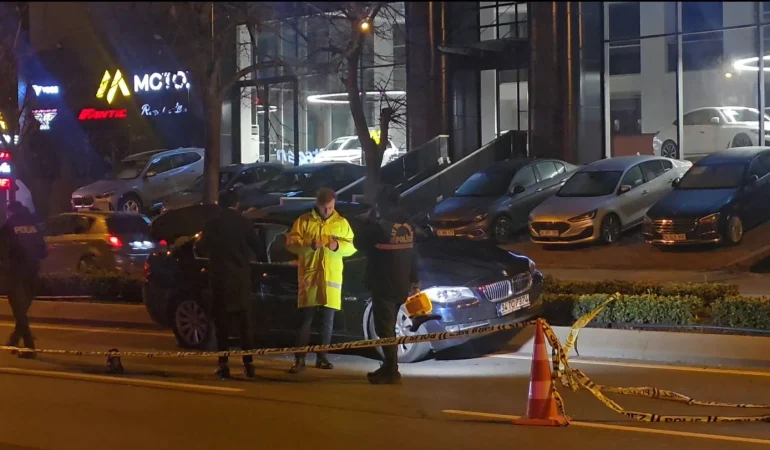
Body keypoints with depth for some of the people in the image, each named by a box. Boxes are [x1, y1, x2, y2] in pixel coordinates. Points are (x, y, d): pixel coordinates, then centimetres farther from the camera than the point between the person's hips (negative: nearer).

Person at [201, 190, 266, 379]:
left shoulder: (212, 224, 0)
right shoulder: (244, 223, -1)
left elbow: (206, 245, 12)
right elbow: (257, 246, 2)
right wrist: (264, 260, 20)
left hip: (220, 275, 0)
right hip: (241, 276, 0)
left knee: (222, 321, 2)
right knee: (245, 321, 5)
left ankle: (224, 364, -4)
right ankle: (248, 363, 0)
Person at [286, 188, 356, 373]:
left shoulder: (342, 223, 9)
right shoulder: (304, 221, 3)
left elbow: (352, 247, 6)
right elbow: (290, 243, -3)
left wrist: (338, 246, -15)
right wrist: (309, 245, -20)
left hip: (331, 278, 3)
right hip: (309, 276, -3)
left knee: (328, 320, 7)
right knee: (306, 319, -5)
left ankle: (322, 357, 17)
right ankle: (299, 359, -4)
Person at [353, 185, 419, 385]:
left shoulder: (379, 225, -17)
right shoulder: (407, 224, 6)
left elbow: (360, 243, -3)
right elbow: (412, 253, 12)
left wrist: (370, 218, 4)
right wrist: (413, 280, 20)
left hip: (383, 285, -8)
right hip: (401, 284, 8)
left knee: (385, 328, -5)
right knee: (388, 327, 17)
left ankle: (391, 372, -7)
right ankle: (388, 367, 23)